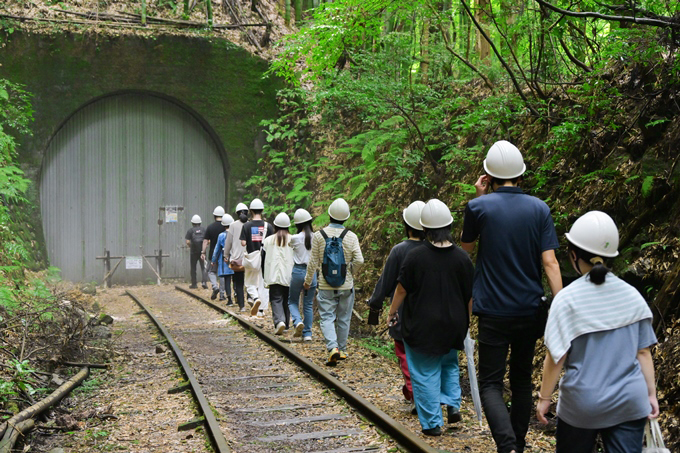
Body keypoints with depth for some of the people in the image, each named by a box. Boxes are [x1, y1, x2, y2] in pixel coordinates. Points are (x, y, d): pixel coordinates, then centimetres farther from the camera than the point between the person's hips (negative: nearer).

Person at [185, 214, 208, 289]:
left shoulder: (190, 230, -4)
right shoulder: (203, 230, 3)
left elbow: (188, 242, -10)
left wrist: (190, 246, 9)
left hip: (193, 252, -1)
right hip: (202, 251, 1)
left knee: (193, 268, 9)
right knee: (203, 267, 5)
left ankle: (194, 284, 12)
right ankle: (204, 281, -12)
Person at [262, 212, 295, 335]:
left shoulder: (268, 240, 2)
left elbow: (263, 260, 6)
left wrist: (265, 278, 15)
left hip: (274, 276, -1)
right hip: (289, 275, 1)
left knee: (276, 299, -2)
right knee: (287, 300, 14)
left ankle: (279, 321, -23)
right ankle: (285, 323, 22)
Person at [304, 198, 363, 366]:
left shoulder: (319, 235, -6)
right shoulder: (351, 236, -5)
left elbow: (313, 262, -3)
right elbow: (359, 260, -10)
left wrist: (308, 281, 10)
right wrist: (351, 273, 10)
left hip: (326, 286, -1)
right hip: (346, 285, 1)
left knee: (327, 317, 1)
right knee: (344, 319, 14)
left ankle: (333, 347, -18)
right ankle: (342, 350, 24)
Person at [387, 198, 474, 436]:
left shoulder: (415, 256, -14)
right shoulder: (462, 258, -6)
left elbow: (402, 289, -6)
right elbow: (470, 296, 2)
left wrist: (392, 312, 10)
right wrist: (465, 323, 16)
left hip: (422, 325, -3)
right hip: (452, 326, 3)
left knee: (425, 372, 8)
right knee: (449, 363, 27)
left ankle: (432, 423, 12)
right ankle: (453, 404, 15)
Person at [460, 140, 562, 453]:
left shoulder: (479, 207, -8)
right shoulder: (540, 209, -2)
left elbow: (466, 248, 11)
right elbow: (550, 263, -7)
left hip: (494, 312, -3)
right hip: (530, 310, 3)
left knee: (490, 384, 1)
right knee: (522, 380, 18)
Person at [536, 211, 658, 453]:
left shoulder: (567, 299, -13)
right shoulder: (631, 295, -1)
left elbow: (556, 358, -12)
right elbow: (643, 352, 3)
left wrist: (544, 398, -1)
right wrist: (651, 393, 13)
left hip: (583, 405, -2)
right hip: (629, 403, 3)